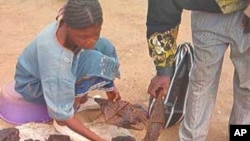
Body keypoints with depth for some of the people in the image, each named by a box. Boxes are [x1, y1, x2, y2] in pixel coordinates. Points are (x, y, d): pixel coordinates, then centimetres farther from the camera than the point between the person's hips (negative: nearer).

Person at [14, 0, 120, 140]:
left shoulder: (74, 26, -24)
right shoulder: (54, 57, -42)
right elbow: (62, 116, -34)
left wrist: (109, 85, 2)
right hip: (34, 85, -7)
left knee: (104, 47, -13)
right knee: (95, 63, -32)